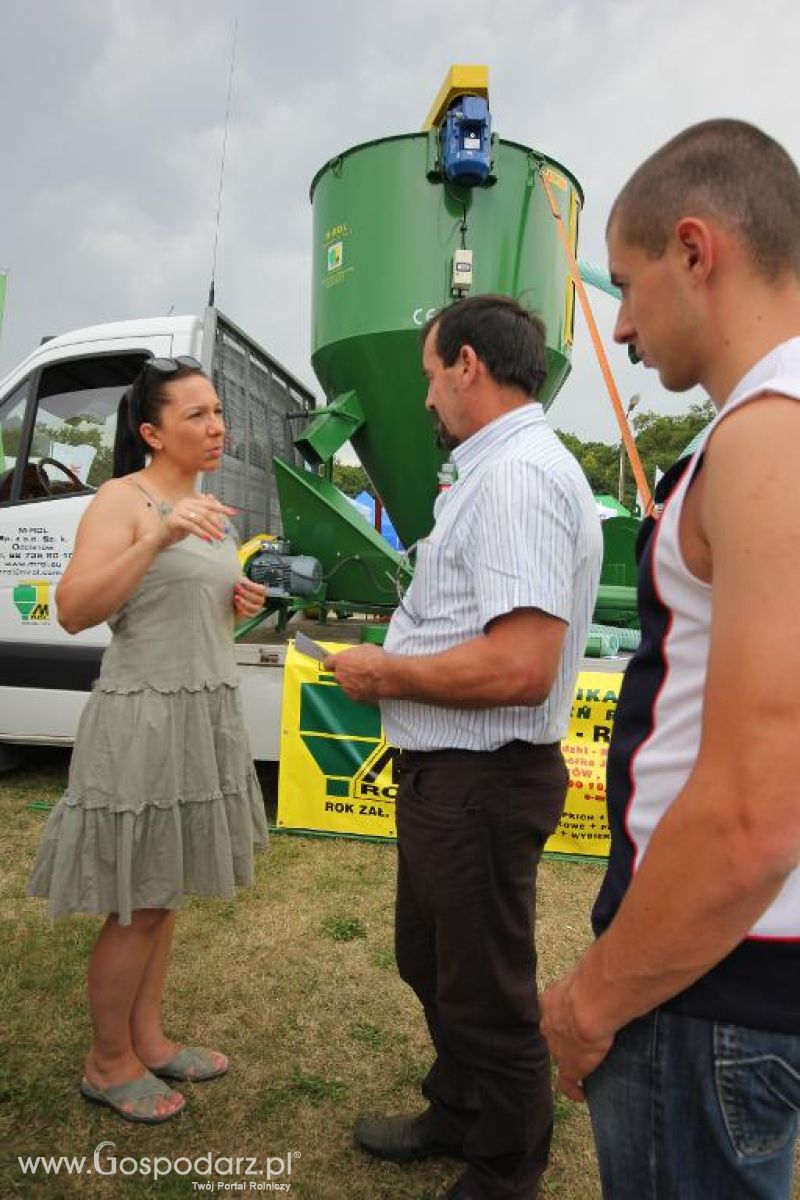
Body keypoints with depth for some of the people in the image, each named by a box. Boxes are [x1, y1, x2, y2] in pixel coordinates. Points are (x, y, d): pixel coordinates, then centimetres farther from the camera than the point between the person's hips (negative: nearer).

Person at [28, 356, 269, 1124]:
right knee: (138, 906, 5)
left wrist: (241, 605, 3)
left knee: (164, 894, 17)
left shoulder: (208, 510, 13)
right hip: (143, 719, -8)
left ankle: (147, 1041, 34)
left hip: (205, 713, 8)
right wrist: (156, 539, -30)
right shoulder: (121, 500, -11)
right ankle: (107, 1065, 27)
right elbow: (73, 612, -22)